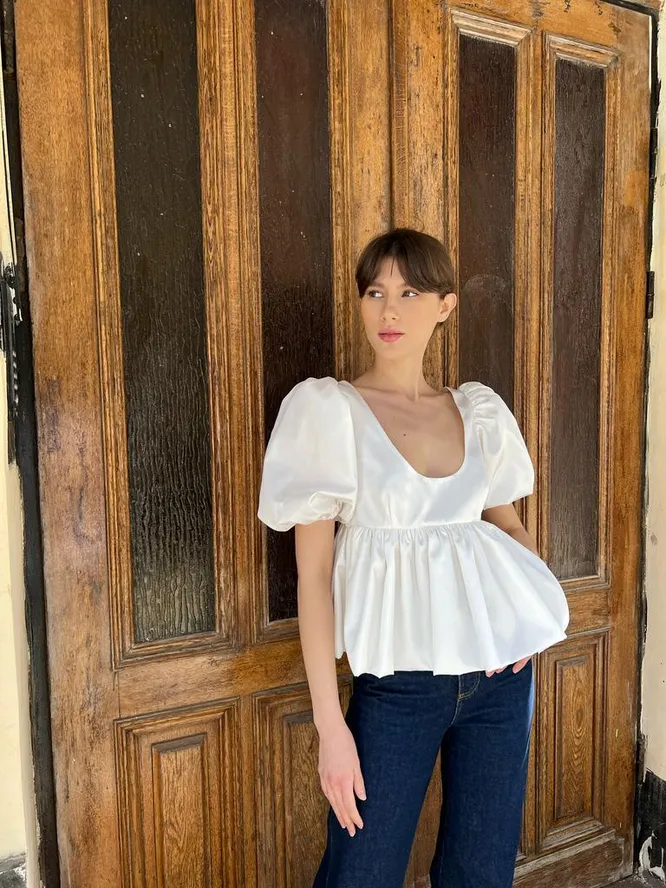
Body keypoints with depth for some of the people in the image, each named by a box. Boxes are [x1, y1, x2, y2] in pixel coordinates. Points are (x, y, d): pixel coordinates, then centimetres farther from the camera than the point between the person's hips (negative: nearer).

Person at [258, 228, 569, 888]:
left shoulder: (479, 409, 4)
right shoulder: (328, 408, -8)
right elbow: (313, 572, -10)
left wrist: (530, 609, -1)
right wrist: (329, 723, -11)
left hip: (499, 672, 4)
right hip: (398, 683, -3)